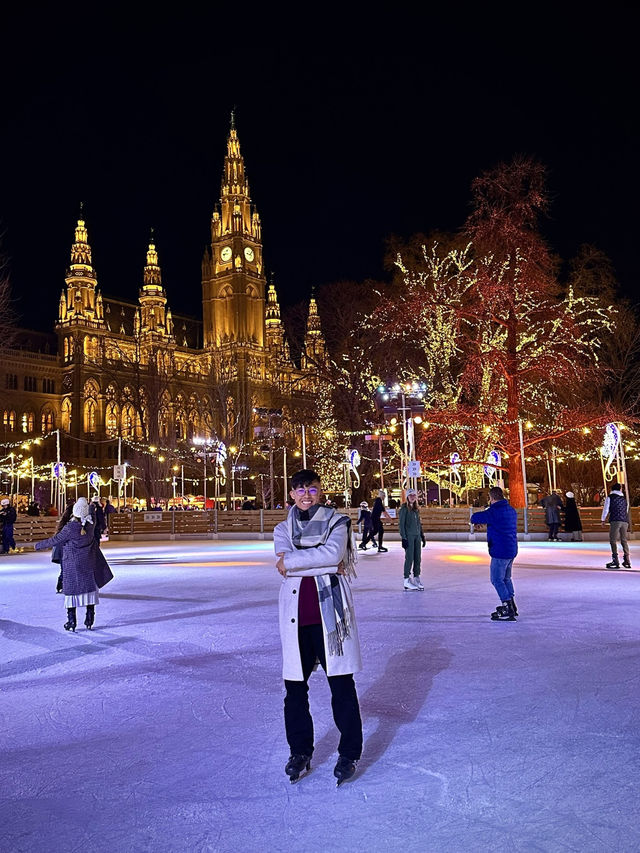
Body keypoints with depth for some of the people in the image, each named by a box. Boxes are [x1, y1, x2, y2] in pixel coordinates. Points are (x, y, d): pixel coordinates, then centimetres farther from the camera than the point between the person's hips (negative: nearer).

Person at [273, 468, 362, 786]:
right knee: (294, 686, 10)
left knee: (342, 684, 2)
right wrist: (329, 564, -17)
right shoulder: (283, 529, 10)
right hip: (296, 614, 3)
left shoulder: (336, 522, 2)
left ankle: (349, 752, 19)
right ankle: (300, 751, 28)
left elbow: (333, 553, -18)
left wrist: (290, 561, -13)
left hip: (329, 613, -3)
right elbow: (308, 561, -8)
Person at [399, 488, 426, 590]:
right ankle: (407, 580, 2)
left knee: (417, 558, 7)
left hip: (417, 536, 7)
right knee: (409, 558, -5)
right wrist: (403, 537, -15)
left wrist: (422, 536, 17)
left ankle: (416, 578, 16)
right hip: (409, 536, -7)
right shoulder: (404, 508, -7)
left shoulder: (416, 509, 14)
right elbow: (401, 524, -10)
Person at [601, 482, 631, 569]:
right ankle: (627, 560, 12)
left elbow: (606, 508, 4)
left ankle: (615, 560, -12)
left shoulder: (610, 497, 5)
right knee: (624, 540, 13)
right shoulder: (624, 499, 18)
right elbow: (626, 511, 21)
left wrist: (603, 520, 14)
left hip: (615, 521, -5)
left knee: (613, 540, -4)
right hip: (625, 521, 5)